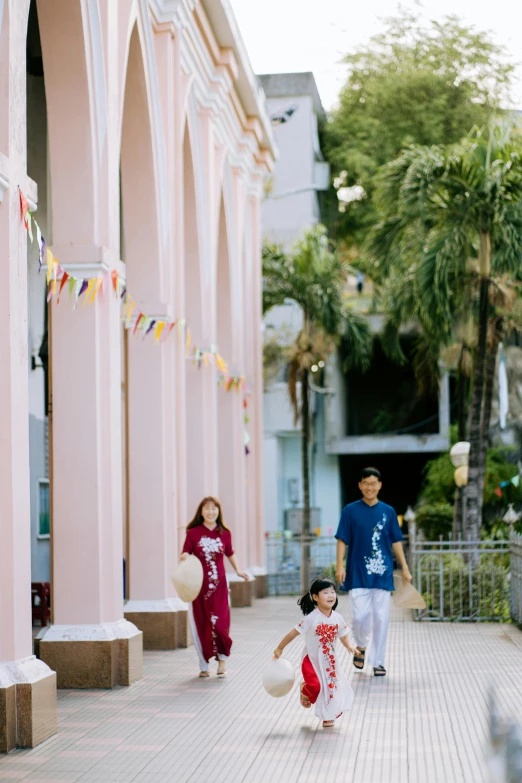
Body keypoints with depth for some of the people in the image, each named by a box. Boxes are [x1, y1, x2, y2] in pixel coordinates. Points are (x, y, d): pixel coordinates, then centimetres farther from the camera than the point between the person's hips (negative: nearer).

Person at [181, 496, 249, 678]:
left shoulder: (224, 534, 5)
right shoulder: (193, 533, -1)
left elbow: (230, 554, 19)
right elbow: (185, 554, -4)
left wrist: (237, 570, 6)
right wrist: (184, 558, -26)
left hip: (218, 585, 1)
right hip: (199, 585, -1)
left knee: (219, 622, -7)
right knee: (201, 624, 4)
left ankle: (222, 659, 14)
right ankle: (203, 665, 15)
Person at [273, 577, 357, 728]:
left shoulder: (337, 618, -4)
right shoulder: (312, 618, -19)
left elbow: (343, 636, 7)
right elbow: (294, 633, -13)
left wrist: (349, 646, -14)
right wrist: (279, 648, -10)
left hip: (329, 660, 5)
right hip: (312, 660, -5)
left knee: (330, 686, 6)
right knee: (315, 685, -21)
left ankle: (328, 717, 29)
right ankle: (305, 693, 17)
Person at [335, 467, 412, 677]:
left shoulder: (388, 512, 7)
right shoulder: (350, 511, 2)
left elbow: (396, 542, 11)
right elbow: (342, 540, 1)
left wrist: (405, 568, 7)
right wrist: (340, 566, -9)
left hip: (382, 574, 2)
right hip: (358, 573, -2)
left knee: (381, 619, 1)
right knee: (360, 616, -7)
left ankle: (378, 662, 10)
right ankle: (361, 647, 23)